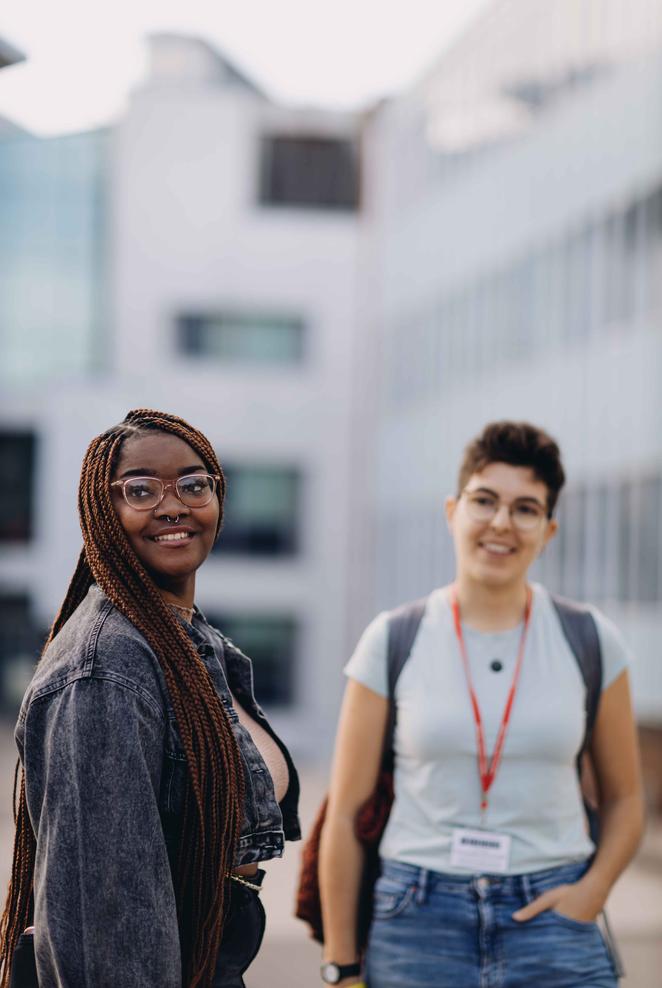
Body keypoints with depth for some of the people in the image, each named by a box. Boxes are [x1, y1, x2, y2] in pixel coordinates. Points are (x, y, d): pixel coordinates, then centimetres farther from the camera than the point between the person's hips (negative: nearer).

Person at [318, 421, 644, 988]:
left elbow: (623, 798, 12)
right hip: (418, 921, -1)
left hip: (549, 920, 1)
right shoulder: (393, 642, 0)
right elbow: (345, 814, 2)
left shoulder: (590, 642, 3)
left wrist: (592, 890, -5)